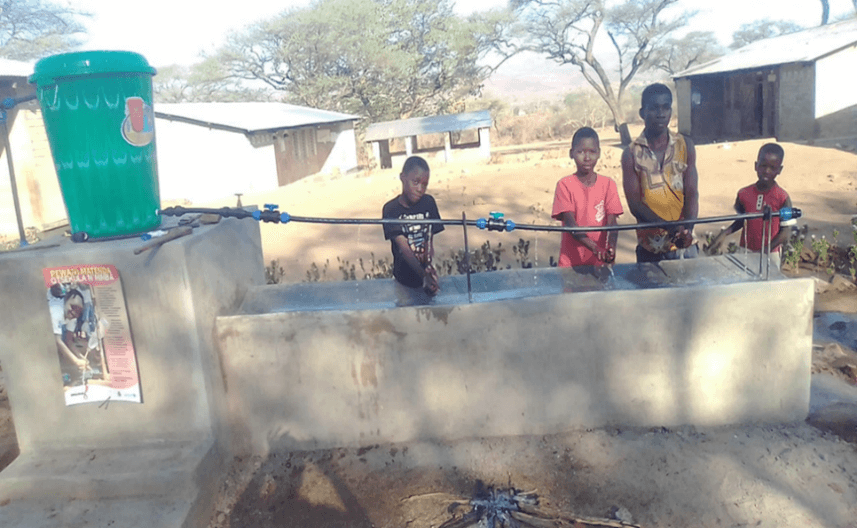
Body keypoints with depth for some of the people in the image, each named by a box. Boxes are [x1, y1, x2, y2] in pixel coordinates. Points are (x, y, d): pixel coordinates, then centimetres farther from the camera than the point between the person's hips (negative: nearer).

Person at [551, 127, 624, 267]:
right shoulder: (565, 185, -5)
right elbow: (570, 224, -14)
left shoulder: (608, 184, 3)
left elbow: (611, 222, -6)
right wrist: (596, 248, -28)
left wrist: (611, 248, -26)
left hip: (600, 261, 2)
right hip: (571, 261, -2)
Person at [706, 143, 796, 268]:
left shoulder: (782, 198, -10)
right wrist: (724, 234, -4)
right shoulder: (744, 194, 0)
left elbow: (785, 232, -9)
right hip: (744, 253, 3)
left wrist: (765, 251, -18)